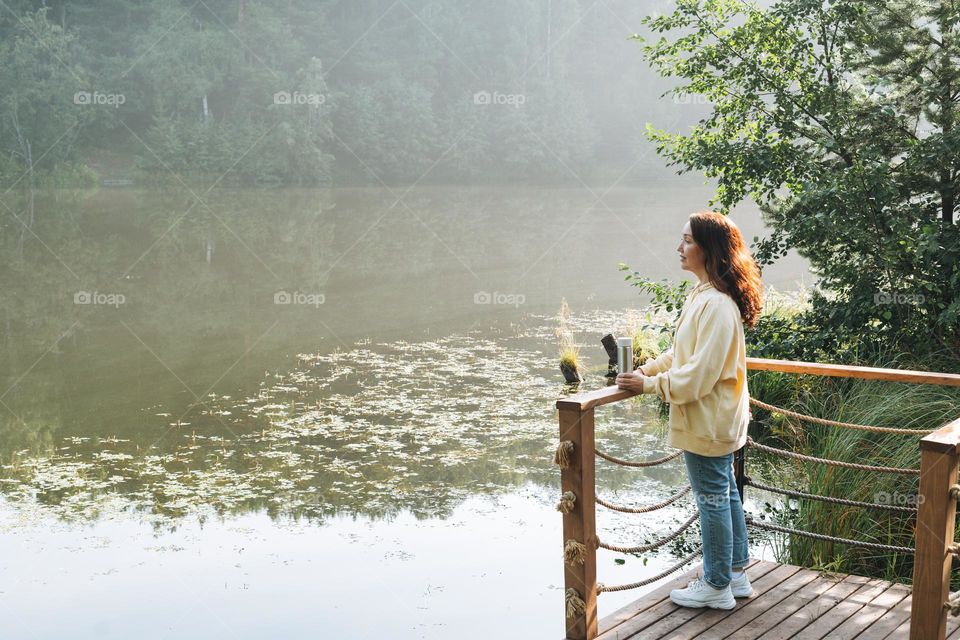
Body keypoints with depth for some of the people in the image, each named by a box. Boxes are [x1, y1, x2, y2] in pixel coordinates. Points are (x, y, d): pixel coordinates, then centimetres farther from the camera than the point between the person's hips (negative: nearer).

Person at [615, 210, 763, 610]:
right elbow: (682, 353, 15)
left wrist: (649, 385, -19)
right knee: (725, 493, 20)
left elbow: (701, 373, -26)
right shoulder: (703, 294, 7)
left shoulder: (716, 304, -25)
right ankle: (736, 573, 34)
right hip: (716, 418, 10)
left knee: (713, 499, 4)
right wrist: (646, 369, 4)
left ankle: (717, 587, 18)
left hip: (708, 422, -10)